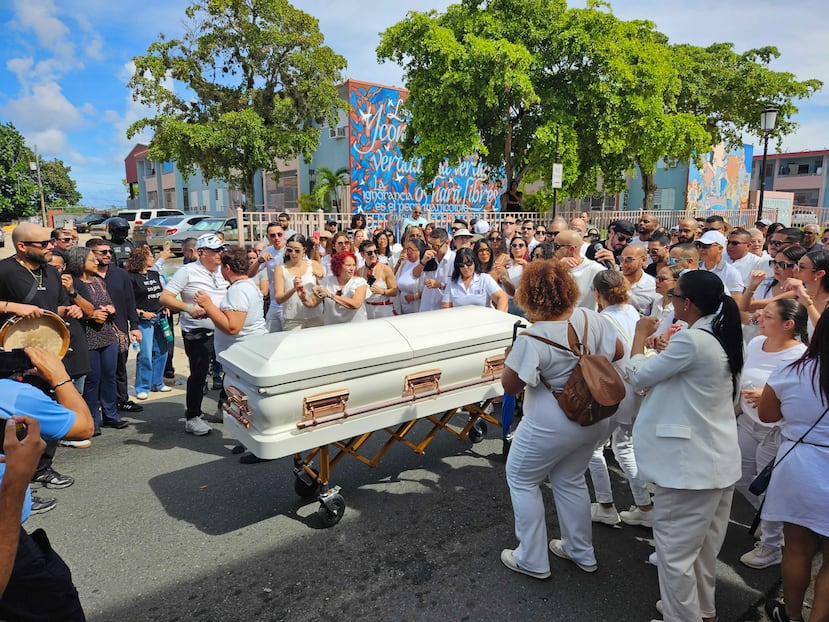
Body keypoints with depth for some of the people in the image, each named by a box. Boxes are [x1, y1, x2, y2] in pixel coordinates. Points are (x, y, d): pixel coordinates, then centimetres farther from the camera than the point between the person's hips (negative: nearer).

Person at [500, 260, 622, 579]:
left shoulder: (532, 339, -27)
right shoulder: (590, 318, -9)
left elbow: (510, 385, -20)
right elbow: (617, 352, 4)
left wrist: (510, 356, -3)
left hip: (553, 426, -6)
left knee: (521, 480, 16)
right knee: (570, 480, 26)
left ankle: (532, 560, 26)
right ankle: (581, 552, 41)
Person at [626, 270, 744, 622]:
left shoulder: (691, 341, -24)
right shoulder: (721, 337, 5)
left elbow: (638, 375, -14)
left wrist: (640, 335, 0)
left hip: (691, 465, -10)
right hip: (719, 460, 10)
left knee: (674, 550, 6)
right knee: (704, 544, 25)